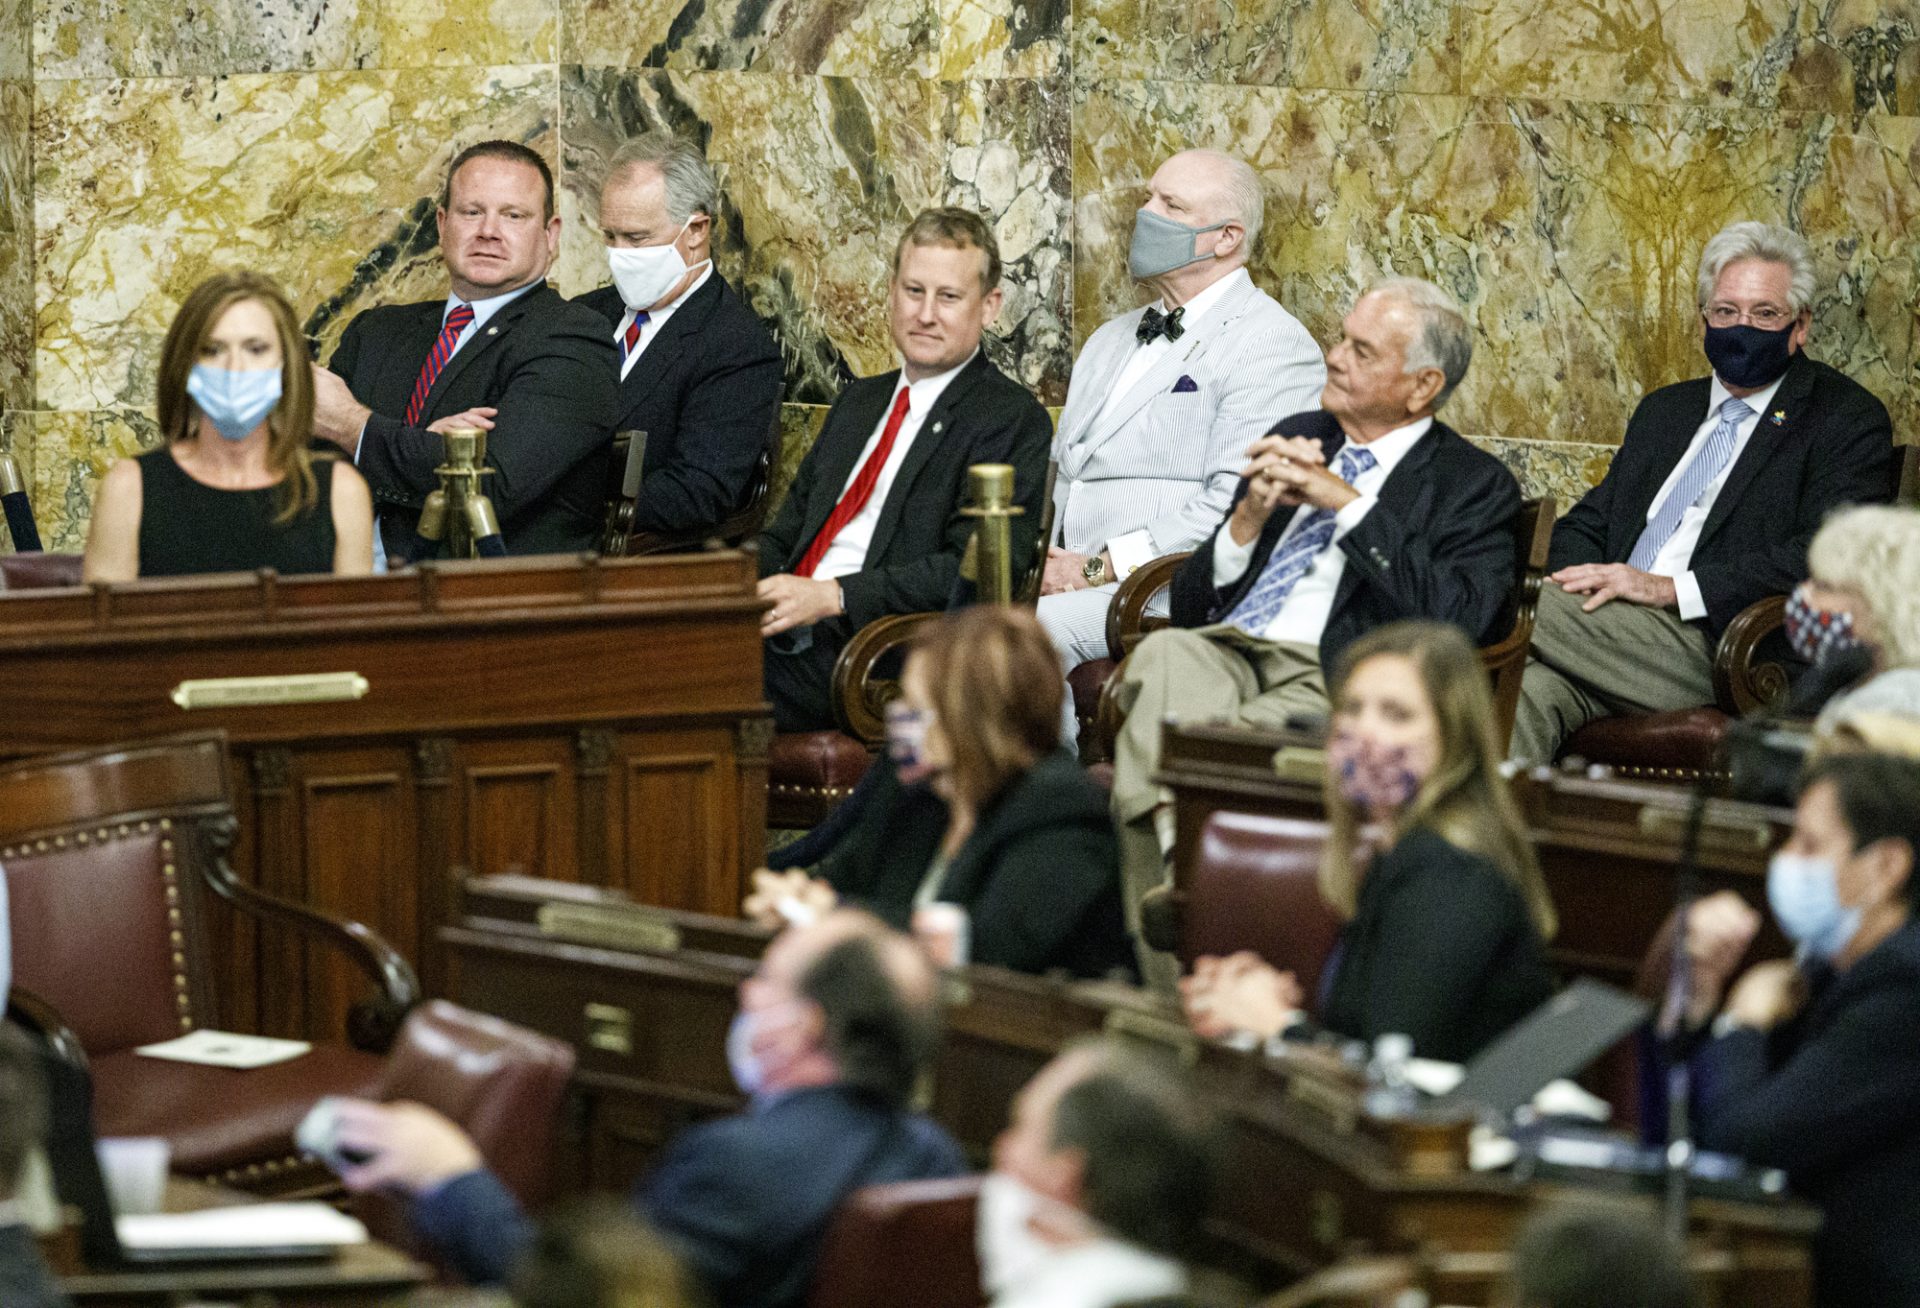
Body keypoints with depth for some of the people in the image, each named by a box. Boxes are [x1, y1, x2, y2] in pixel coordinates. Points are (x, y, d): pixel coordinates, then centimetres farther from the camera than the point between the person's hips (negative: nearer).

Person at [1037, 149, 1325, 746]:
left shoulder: (1272, 346, -2)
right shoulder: (1111, 340, 27)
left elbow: (1240, 504, -13)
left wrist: (1101, 567, -15)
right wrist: (1042, 557, 2)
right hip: (1069, 578, 7)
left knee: (1041, 628, -33)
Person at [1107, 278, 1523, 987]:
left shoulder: (1475, 485, 11)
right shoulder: (1296, 438, 26)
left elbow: (1453, 623, -9)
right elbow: (1188, 604, 24)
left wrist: (1350, 505, -8)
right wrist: (1248, 518, 3)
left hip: (1332, 681, -5)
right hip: (1220, 651, 5)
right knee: (1165, 655, -35)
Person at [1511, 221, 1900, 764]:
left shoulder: (1849, 419, 5)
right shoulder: (1664, 410, 28)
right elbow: (1584, 523, 26)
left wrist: (1671, 588, -16)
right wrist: (1581, 585, -1)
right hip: (1617, 632, 5)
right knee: (1524, 690, -31)